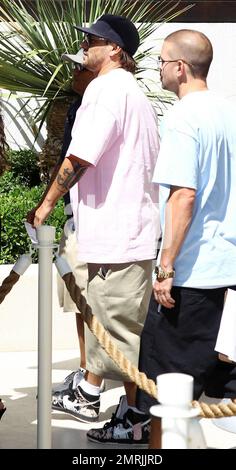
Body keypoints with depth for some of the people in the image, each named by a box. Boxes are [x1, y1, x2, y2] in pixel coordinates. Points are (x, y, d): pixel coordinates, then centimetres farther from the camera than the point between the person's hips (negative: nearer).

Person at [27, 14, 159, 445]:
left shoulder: (107, 88, -13)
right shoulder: (134, 93, 18)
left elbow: (81, 156, -22)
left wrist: (48, 202, -10)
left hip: (116, 232, -10)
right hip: (129, 227, 10)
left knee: (121, 329, -2)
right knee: (100, 318, 18)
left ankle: (137, 419, 7)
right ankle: (89, 396, 28)